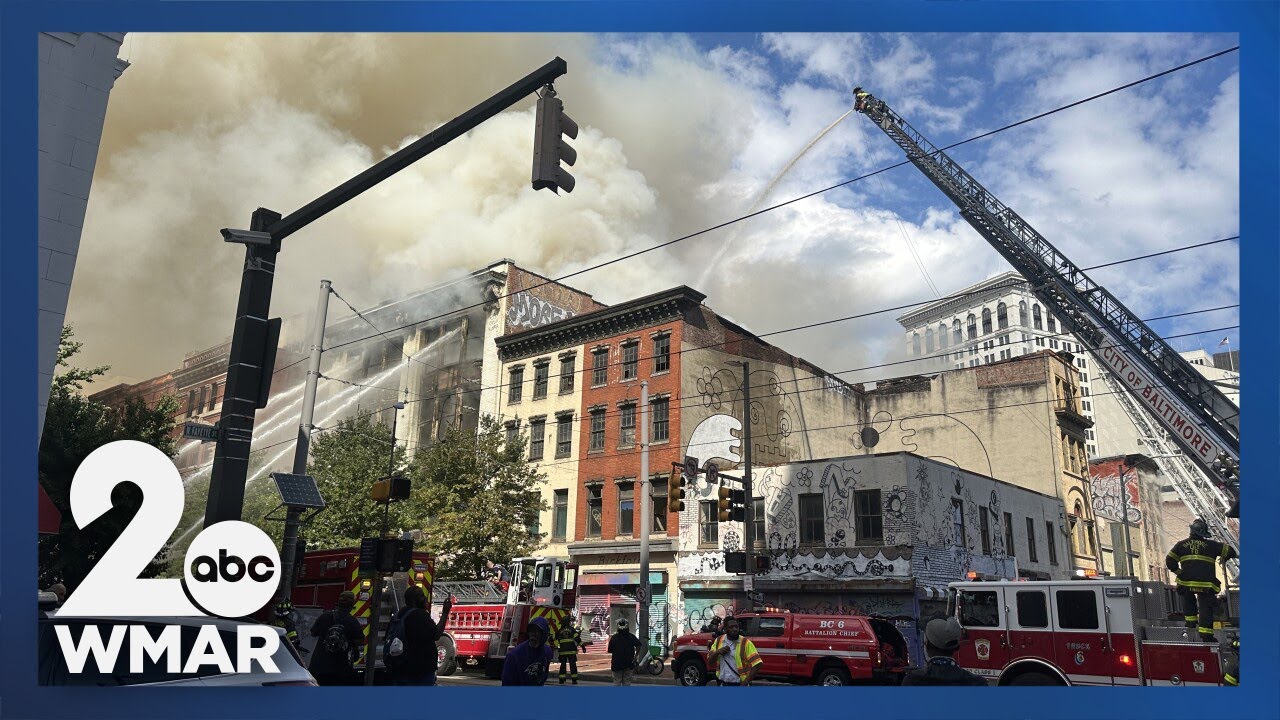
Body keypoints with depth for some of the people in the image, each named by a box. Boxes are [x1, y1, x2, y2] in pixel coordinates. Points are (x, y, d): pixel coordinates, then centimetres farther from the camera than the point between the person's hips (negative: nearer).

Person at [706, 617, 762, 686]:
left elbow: (757, 663, -15)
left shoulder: (745, 643, -11)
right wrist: (717, 652, -12)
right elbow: (709, 661, 8)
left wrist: (746, 681, -20)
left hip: (738, 685, -5)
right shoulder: (718, 641, 4)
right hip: (722, 684, 5)